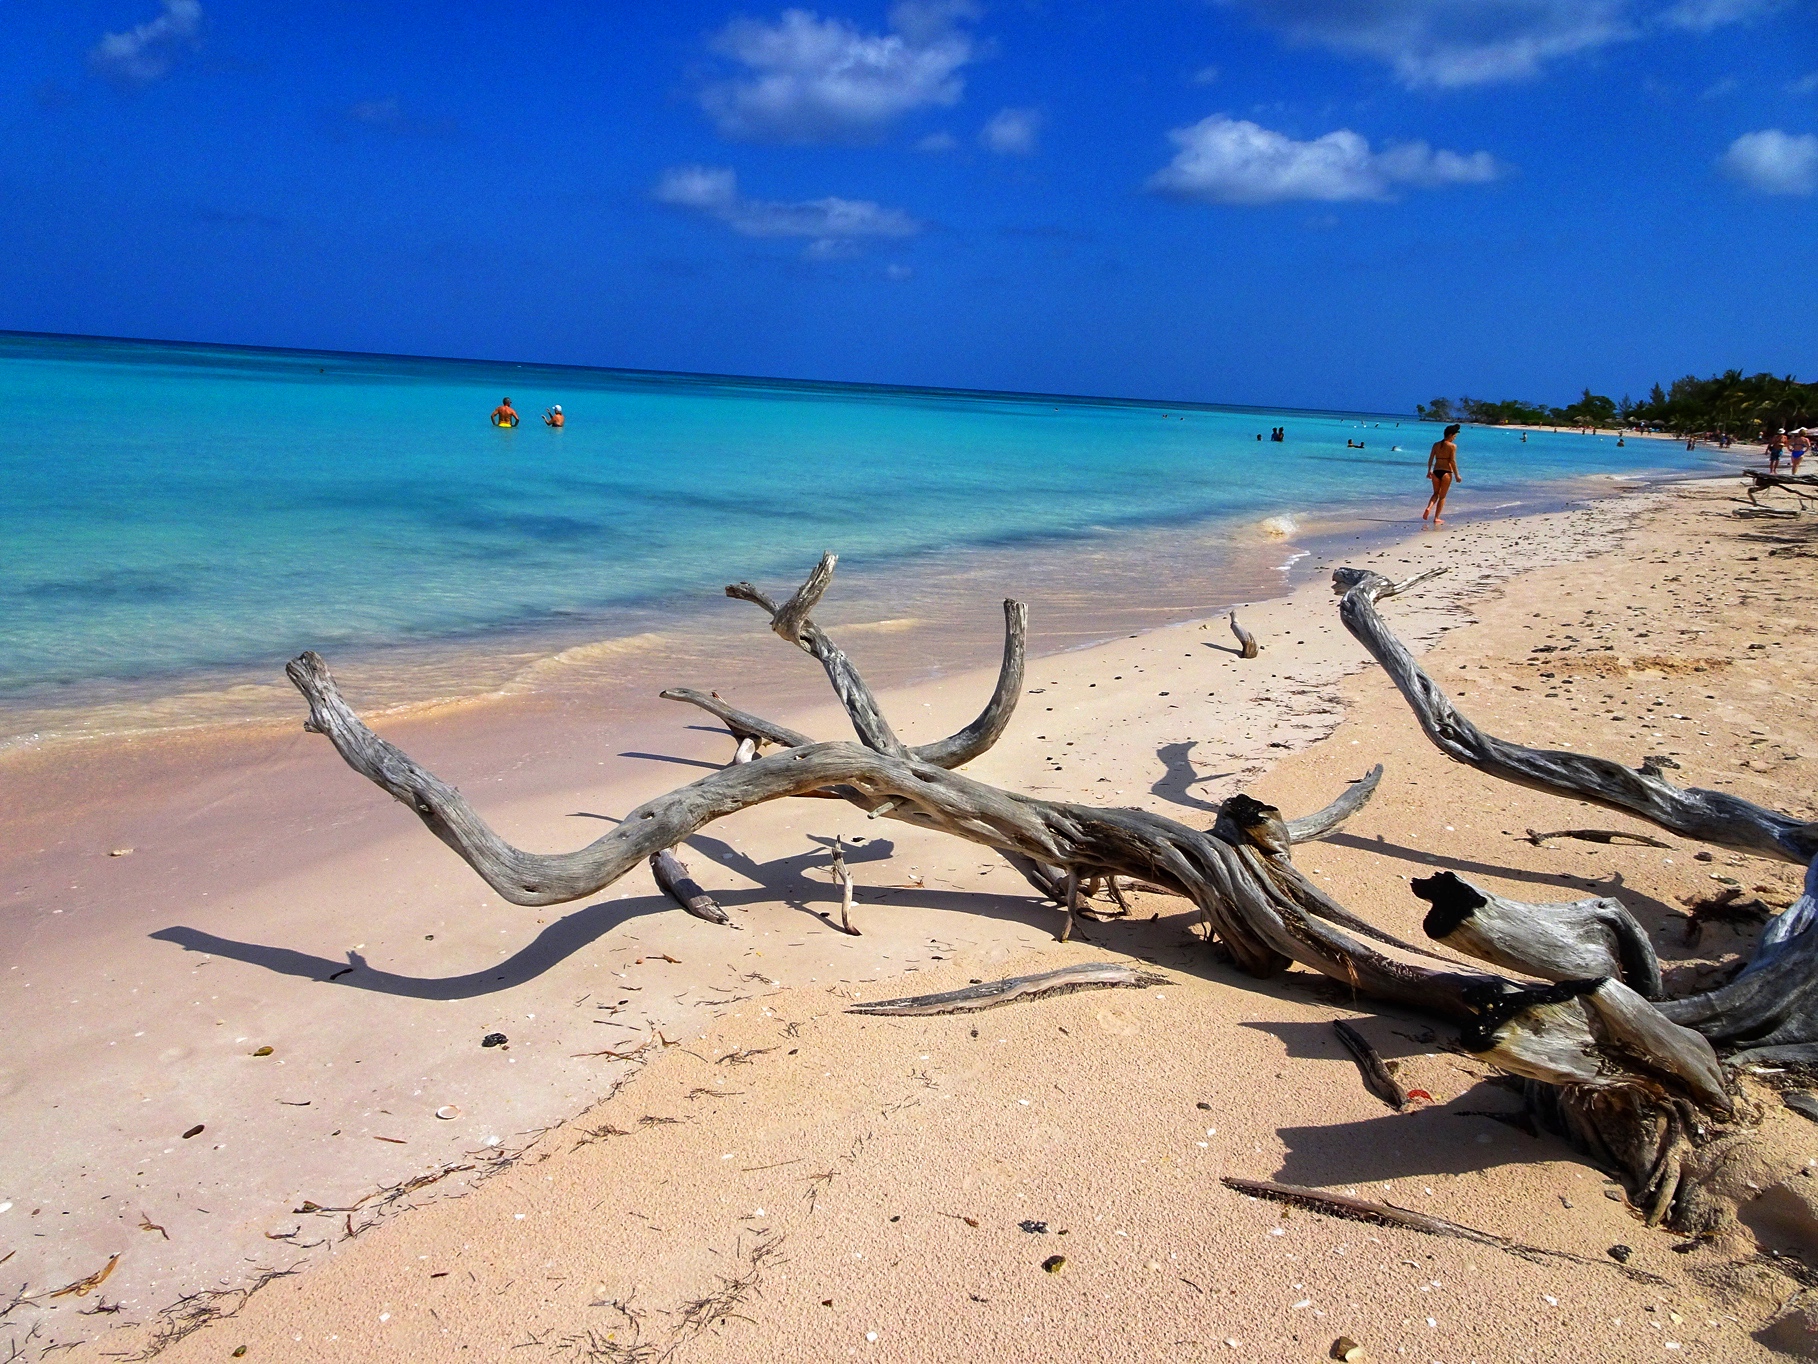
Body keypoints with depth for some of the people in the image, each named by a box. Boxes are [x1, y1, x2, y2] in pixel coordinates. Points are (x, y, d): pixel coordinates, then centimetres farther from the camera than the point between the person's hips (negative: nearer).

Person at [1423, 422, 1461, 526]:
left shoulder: (1436, 444, 6)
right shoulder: (1452, 446, -8)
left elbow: (1430, 459, 7)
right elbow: (1453, 461, -11)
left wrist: (1429, 471, 19)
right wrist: (1456, 475, -5)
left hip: (1436, 471, 4)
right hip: (1446, 472, -4)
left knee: (1436, 493, 20)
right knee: (1442, 496, 7)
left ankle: (1428, 508, -7)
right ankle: (1436, 518, 7)